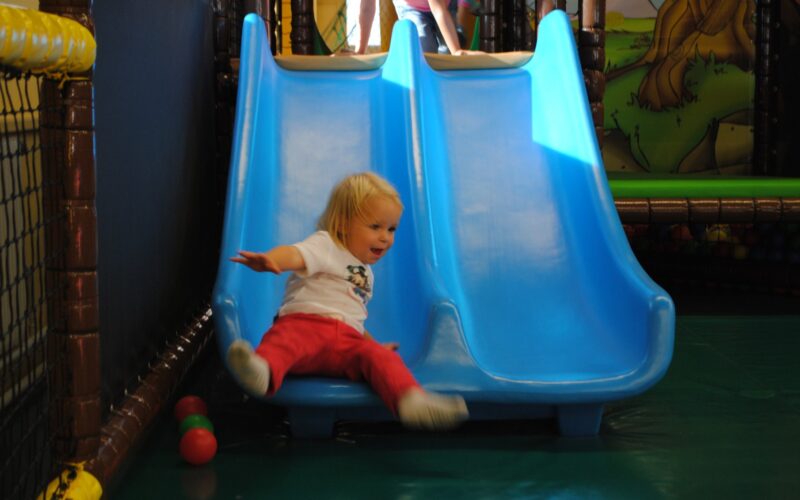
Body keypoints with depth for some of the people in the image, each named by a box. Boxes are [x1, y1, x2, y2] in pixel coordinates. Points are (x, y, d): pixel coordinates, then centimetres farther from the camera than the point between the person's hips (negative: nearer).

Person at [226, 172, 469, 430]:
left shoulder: (365, 273, 34)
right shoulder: (326, 245, 8)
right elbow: (296, 254, -15)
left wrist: (373, 343, 45)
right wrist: (269, 260, -38)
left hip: (347, 340, 5)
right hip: (305, 322, -5)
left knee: (379, 356, -25)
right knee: (285, 338, -39)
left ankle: (411, 400, -53)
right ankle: (264, 371, -72)